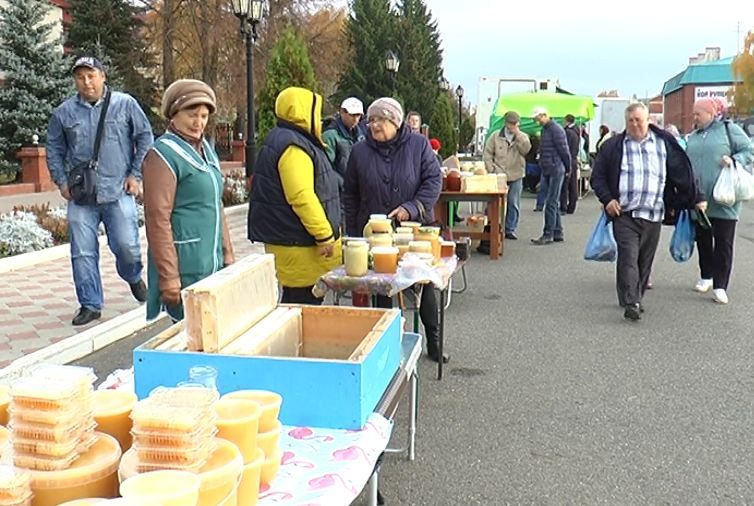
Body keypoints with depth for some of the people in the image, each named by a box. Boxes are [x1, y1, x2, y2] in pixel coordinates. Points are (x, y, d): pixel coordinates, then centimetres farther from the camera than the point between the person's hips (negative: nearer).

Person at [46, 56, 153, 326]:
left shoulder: (125, 104, 2)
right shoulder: (64, 112, 7)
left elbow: (145, 138, 6)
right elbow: (54, 150, 17)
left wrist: (136, 175, 1)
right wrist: (62, 182, 7)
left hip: (119, 192, -2)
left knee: (126, 245, -4)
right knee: (83, 253, 2)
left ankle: (133, 277, 30)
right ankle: (90, 305, 14)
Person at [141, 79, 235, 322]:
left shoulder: (206, 149, 15)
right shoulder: (162, 155, -11)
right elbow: (157, 219, -17)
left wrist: (227, 253, 18)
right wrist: (168, 275, -20)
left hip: (213, 264, 8)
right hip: (184, 269, -8)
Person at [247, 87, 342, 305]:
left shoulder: (282, 140, 19)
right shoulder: (292, 147, -17)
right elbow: (302, 197, -25)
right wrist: (325, 236, -21)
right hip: (299, 247, -11)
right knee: (305, 303, -7)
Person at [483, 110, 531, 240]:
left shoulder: (523, 137, 7)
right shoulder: (496, 137, 4)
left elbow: (526, 149, -13)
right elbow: (487, 153, 4)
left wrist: (518, 135, -17)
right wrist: (491, 169, -5)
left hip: (516, 177, 1)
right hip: (498, 176, -1)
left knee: (513, 204, 3)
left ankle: (510, 229, 11)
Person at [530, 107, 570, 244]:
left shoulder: (556, 129, -12)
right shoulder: (544, 130, 17)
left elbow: (564, 150, -12)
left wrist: (567, 169, -3)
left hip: (556, 171, -9)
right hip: (547, 172, 9)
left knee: (551, 203, -8)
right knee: (554, 203, 12)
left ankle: (548, 234, -5)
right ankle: (557, 233, 18)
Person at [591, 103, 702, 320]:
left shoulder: (665, 144, 9)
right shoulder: (613, 146, 5)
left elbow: (682, 173, 13)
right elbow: (597, 176, 8)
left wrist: (696, 199, 12)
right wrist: (607, 199, -5)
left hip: (653, 215, 2)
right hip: (624, 214, -2)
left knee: (645, 261, 9)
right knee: (628, 258, -12)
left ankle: (635, 299, 22)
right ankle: (631, 303, -14)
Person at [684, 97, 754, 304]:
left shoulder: (729, 129, 1)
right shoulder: (692, 137, 16)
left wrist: (734, 160, -18)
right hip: (698, 201, 5)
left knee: (723, 243, -2)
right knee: (703, 240, 13)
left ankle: (720, 286, 1)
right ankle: (706, 277, 30)